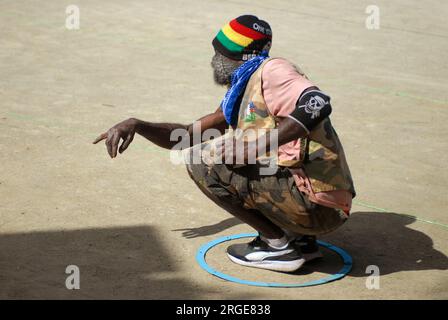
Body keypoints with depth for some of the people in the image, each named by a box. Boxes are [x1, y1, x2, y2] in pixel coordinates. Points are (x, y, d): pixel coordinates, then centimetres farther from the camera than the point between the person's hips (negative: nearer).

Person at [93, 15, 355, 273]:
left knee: (204, 164, -8)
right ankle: (301, 240, 14)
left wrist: (256, 147, -26)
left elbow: (318, 105, -27)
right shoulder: (239, 96, 20)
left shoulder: (270, 71, -8)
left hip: (318, 205, -9)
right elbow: (189, 135, 27)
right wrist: (136, 125, 15)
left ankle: (278, 244, -2)